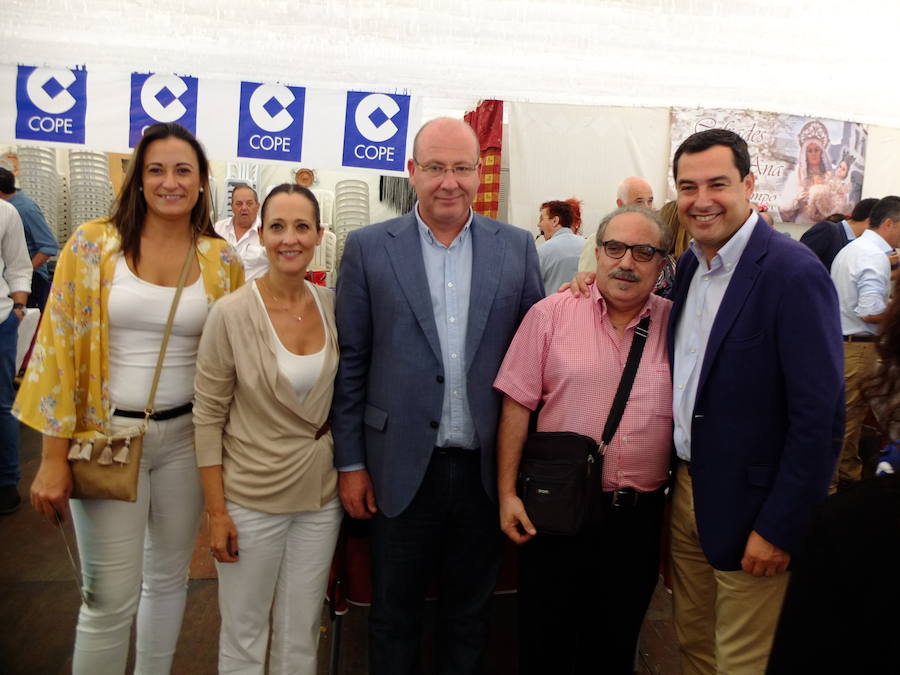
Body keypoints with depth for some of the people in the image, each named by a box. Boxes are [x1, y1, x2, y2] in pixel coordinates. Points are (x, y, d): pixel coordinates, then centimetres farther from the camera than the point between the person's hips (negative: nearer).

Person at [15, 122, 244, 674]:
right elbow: (59, 347, -6)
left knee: (170, 576, 16)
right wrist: (54, 458, -8)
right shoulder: (93, 245, -5)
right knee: (111, 597, 1)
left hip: (185, 436, 3)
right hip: (107, 435, -2)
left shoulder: (222, 260, 0)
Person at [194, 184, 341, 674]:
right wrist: (216, 511, -10)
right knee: (244, 635, 14)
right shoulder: (231, 313, -14)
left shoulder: (333, 306, -3)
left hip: (322, 496, 3)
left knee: (301, 635, 18)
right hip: (251, 497, -3)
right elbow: (209, 417, -9)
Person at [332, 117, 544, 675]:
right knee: (395, 617, 17)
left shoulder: (517, 247, 1)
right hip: (403, 468, -1)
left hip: (486, 470, 2)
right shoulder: (369, 248, -3)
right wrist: (351, 462, -2)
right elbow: (351, 362, -1)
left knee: (471, 614, 20)